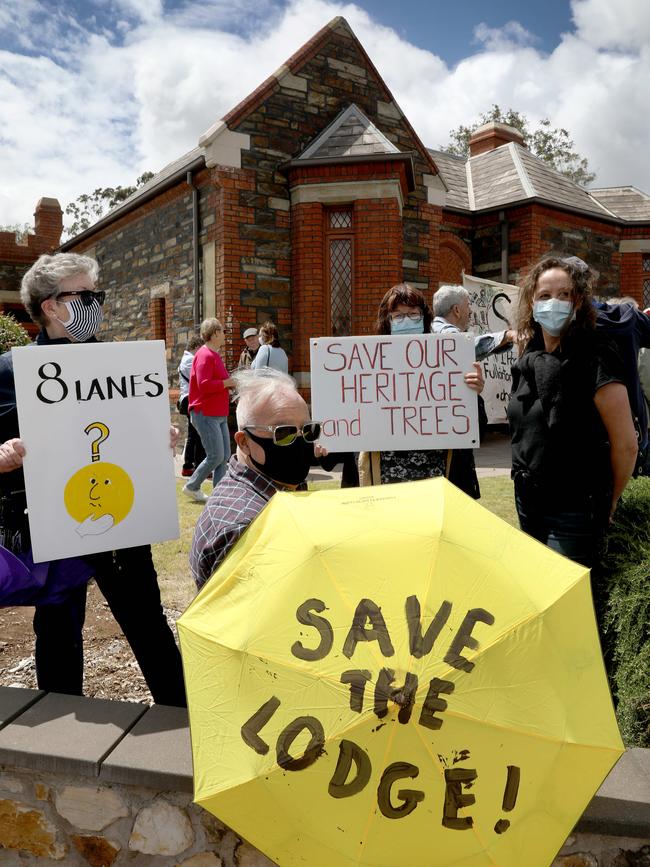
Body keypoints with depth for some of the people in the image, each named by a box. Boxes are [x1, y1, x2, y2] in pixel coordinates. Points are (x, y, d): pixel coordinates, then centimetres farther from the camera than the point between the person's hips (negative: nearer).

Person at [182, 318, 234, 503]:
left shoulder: (214, 355, 18)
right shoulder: (205, 355, -14)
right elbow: (204, 384, -24)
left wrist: (228, 383, 9)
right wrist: (227, 383, -16)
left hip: (219, 415, 10)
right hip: (206, 415, -10)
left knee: (225, 455, 7)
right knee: (216, 456, -8)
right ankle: (192, 487, 8)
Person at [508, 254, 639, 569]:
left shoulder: (594, 359, -16)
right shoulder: (529, 357, 3)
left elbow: (625, 445, -13)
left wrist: (606, 505, -3)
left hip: (573, 513, -7)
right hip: (528, 504, 7)